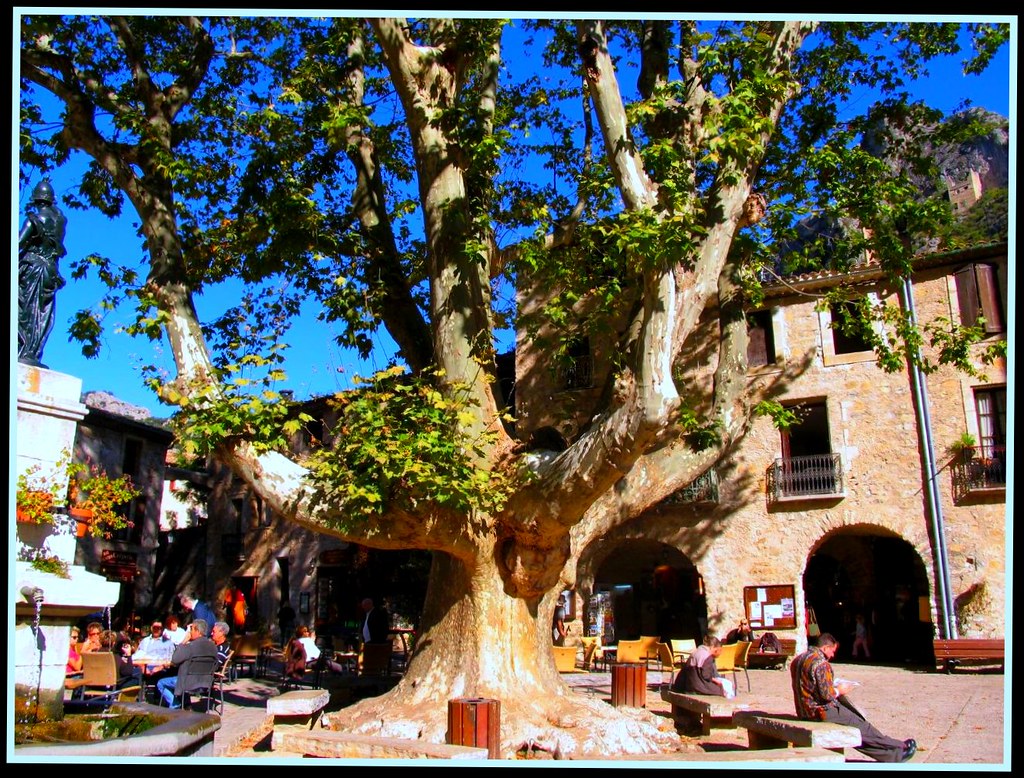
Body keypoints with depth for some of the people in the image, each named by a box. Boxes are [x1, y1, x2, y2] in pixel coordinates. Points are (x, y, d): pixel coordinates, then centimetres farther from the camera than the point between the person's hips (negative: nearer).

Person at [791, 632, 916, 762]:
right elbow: (826, 695, -23)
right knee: (862, 727, 8)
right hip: (821, 712, -9)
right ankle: (897, 752, 23)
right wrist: (839, 691, -3)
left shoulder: (798, 660, 8)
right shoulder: (821, 663, -21)